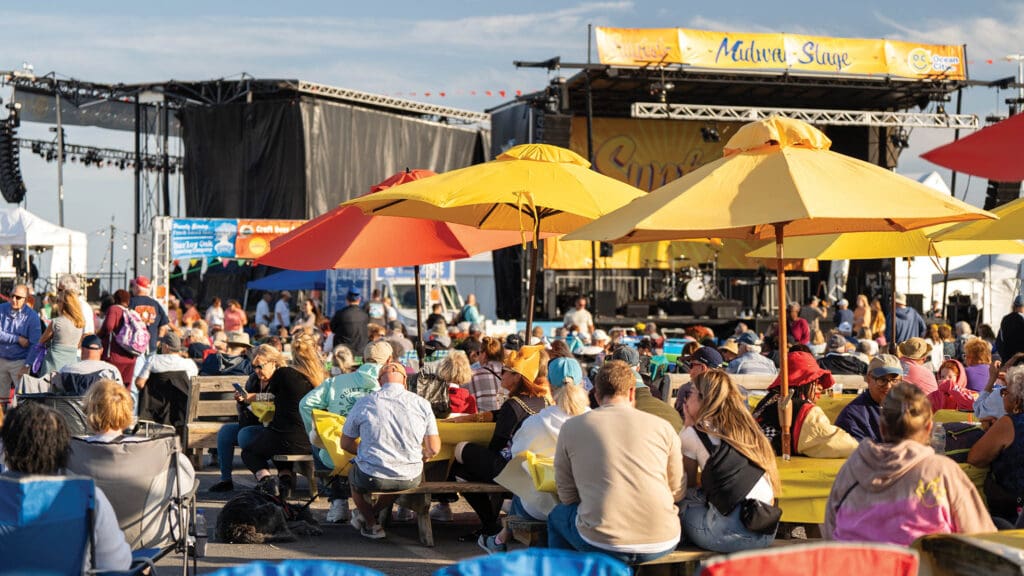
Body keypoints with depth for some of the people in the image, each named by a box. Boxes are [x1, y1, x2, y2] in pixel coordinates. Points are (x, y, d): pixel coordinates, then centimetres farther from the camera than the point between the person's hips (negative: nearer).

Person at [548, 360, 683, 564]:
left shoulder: (571, 427, 4)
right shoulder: (662, 427, 4)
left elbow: (566, 496, 10)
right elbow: (677, 493, 12)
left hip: (600, 545, -1)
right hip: (662, 545, 1)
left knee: (557, 516, 31)